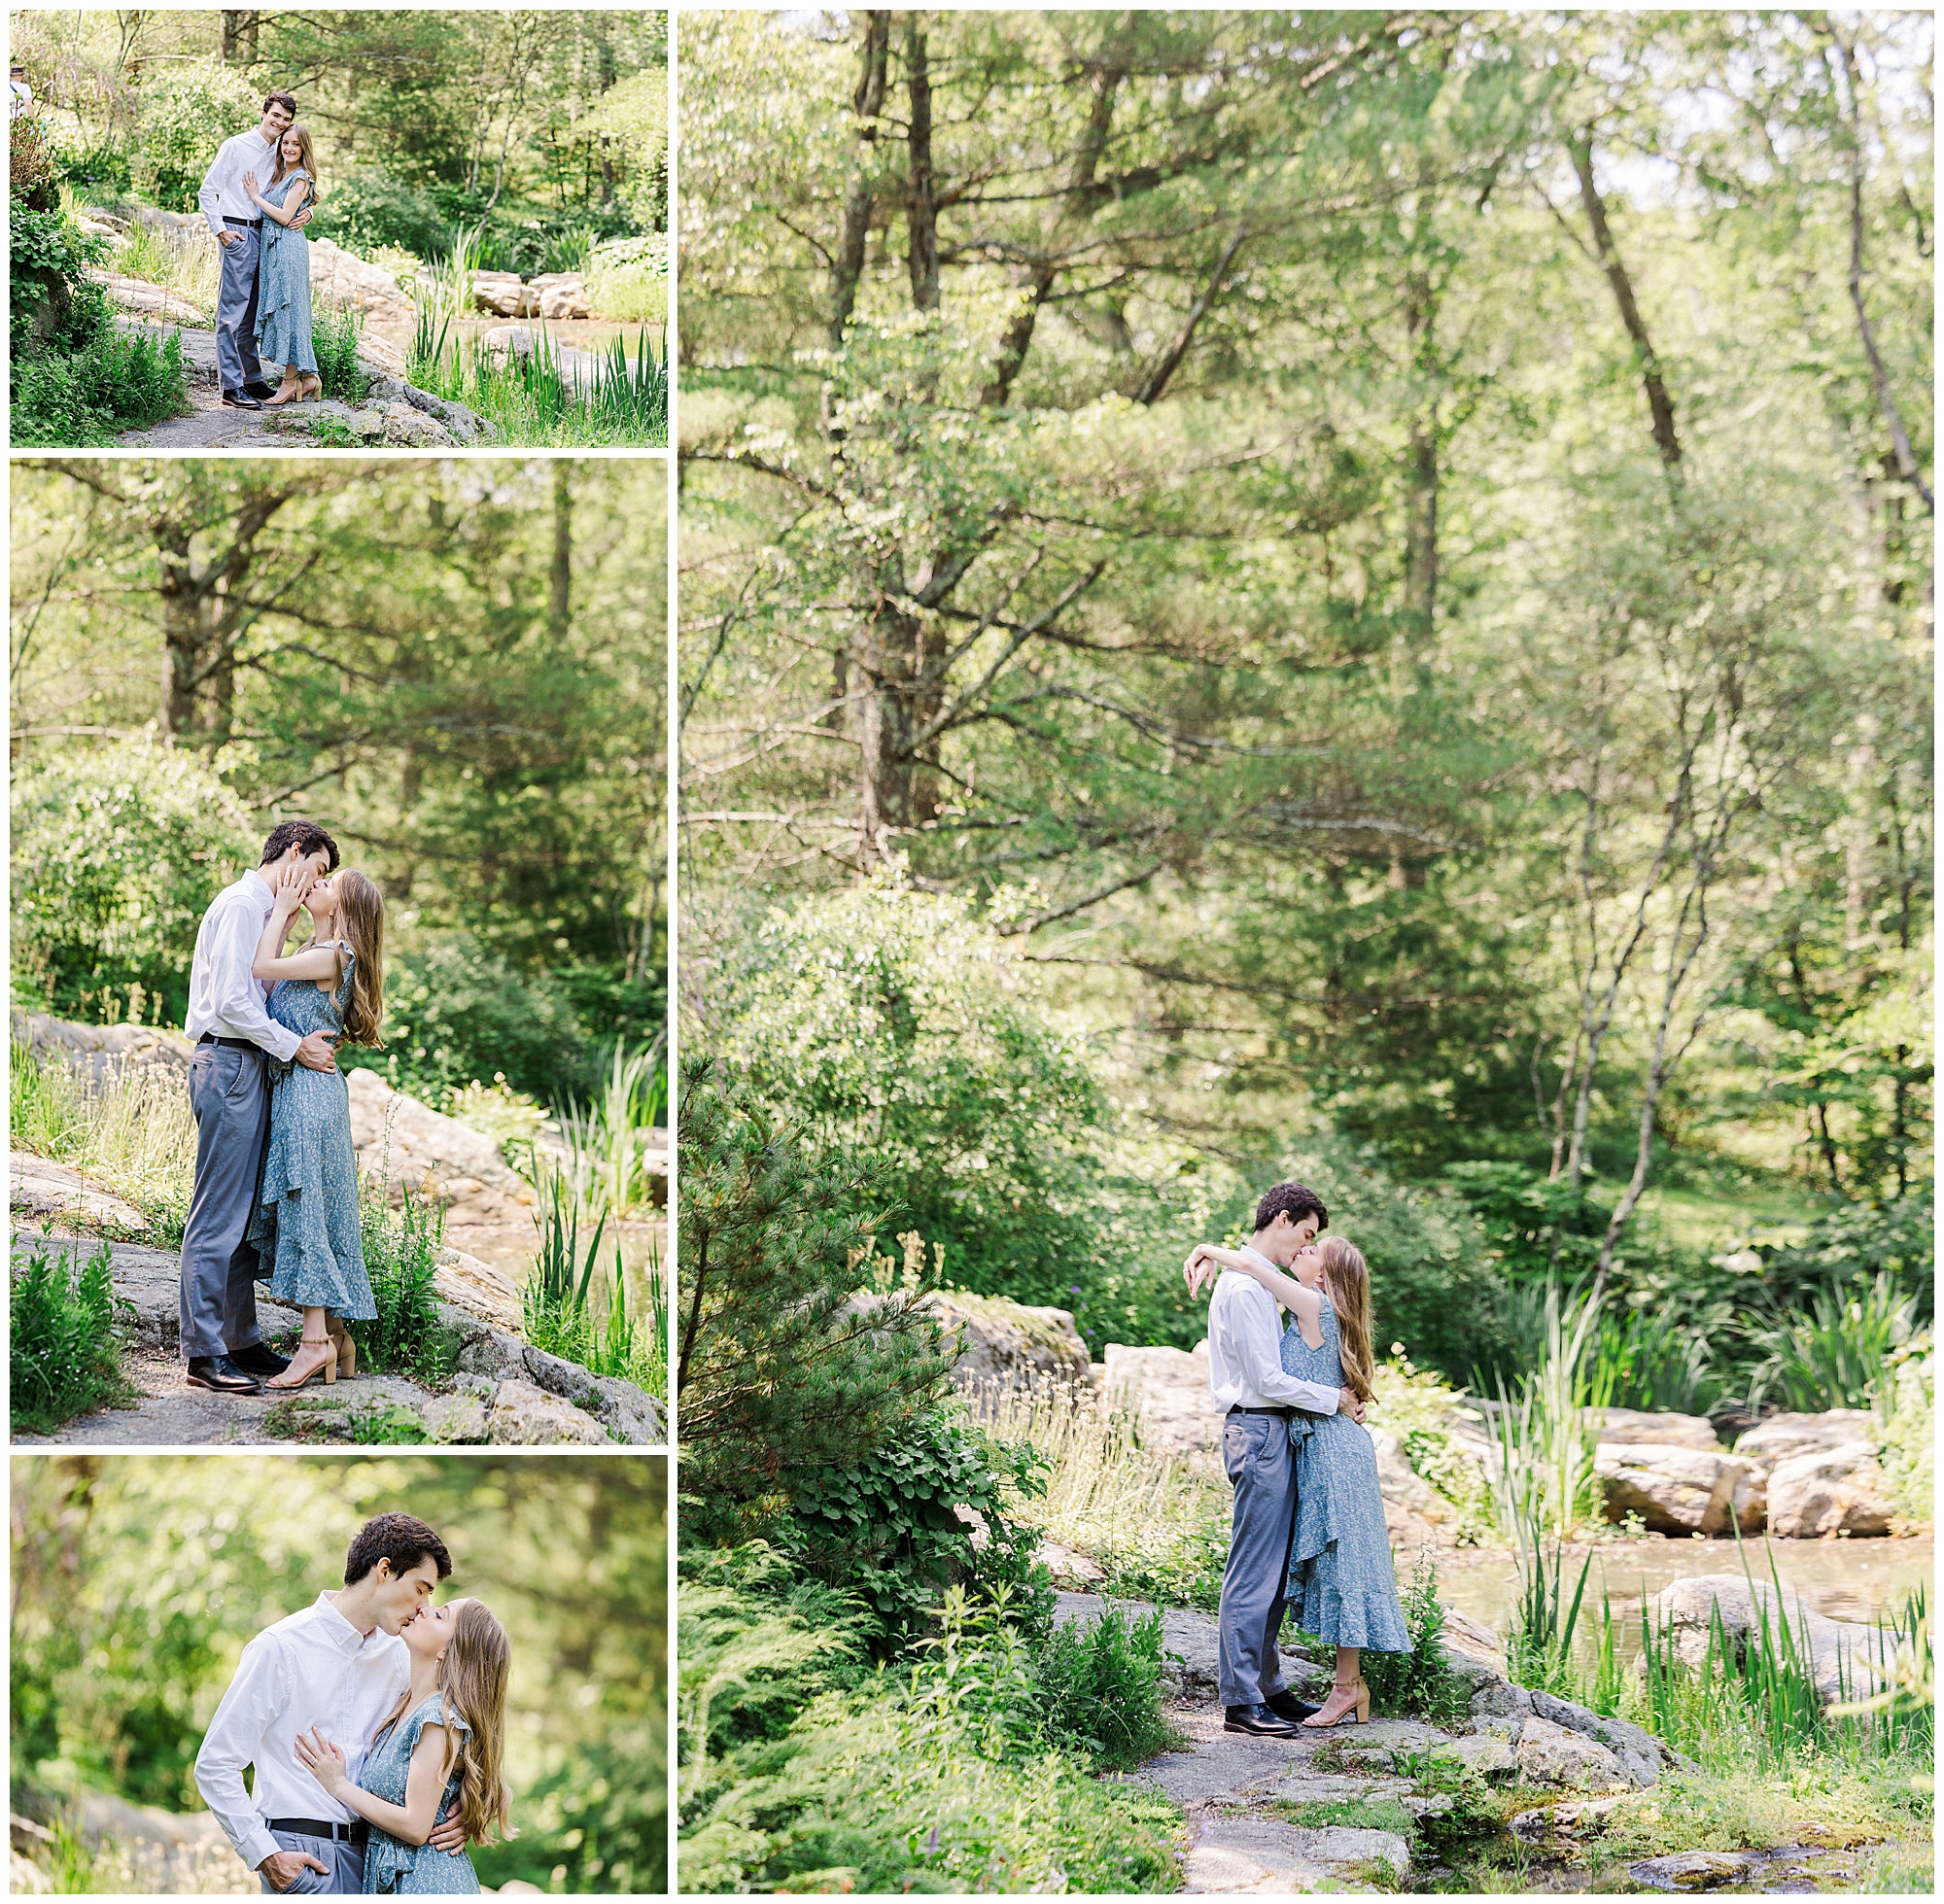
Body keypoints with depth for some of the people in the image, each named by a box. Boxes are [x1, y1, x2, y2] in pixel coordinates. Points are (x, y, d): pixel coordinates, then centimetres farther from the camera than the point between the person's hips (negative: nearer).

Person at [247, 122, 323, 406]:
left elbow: (284, 216, -15)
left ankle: (291, 380, -2)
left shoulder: (301, 178, -8)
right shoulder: (279, 175, 18)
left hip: (288, 247, -9)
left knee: (286, 308, -6)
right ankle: (306, 378, 12)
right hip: (272, 247, 9)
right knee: (277, 309, 8)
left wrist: (255, 195, -8)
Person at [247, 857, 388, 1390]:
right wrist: (282, 915, 13)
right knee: (312, 1210, 10)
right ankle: (335, 1335, 13)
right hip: (292, 1090, 10)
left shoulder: (332, 955, -11)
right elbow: (267, 979, 11)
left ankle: (316, 1341, -9)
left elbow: (260, 969, -14)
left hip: (309, 1091, -10)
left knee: (304, 1206, -9)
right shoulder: (315, 954, 17)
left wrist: (281, 909, -4)